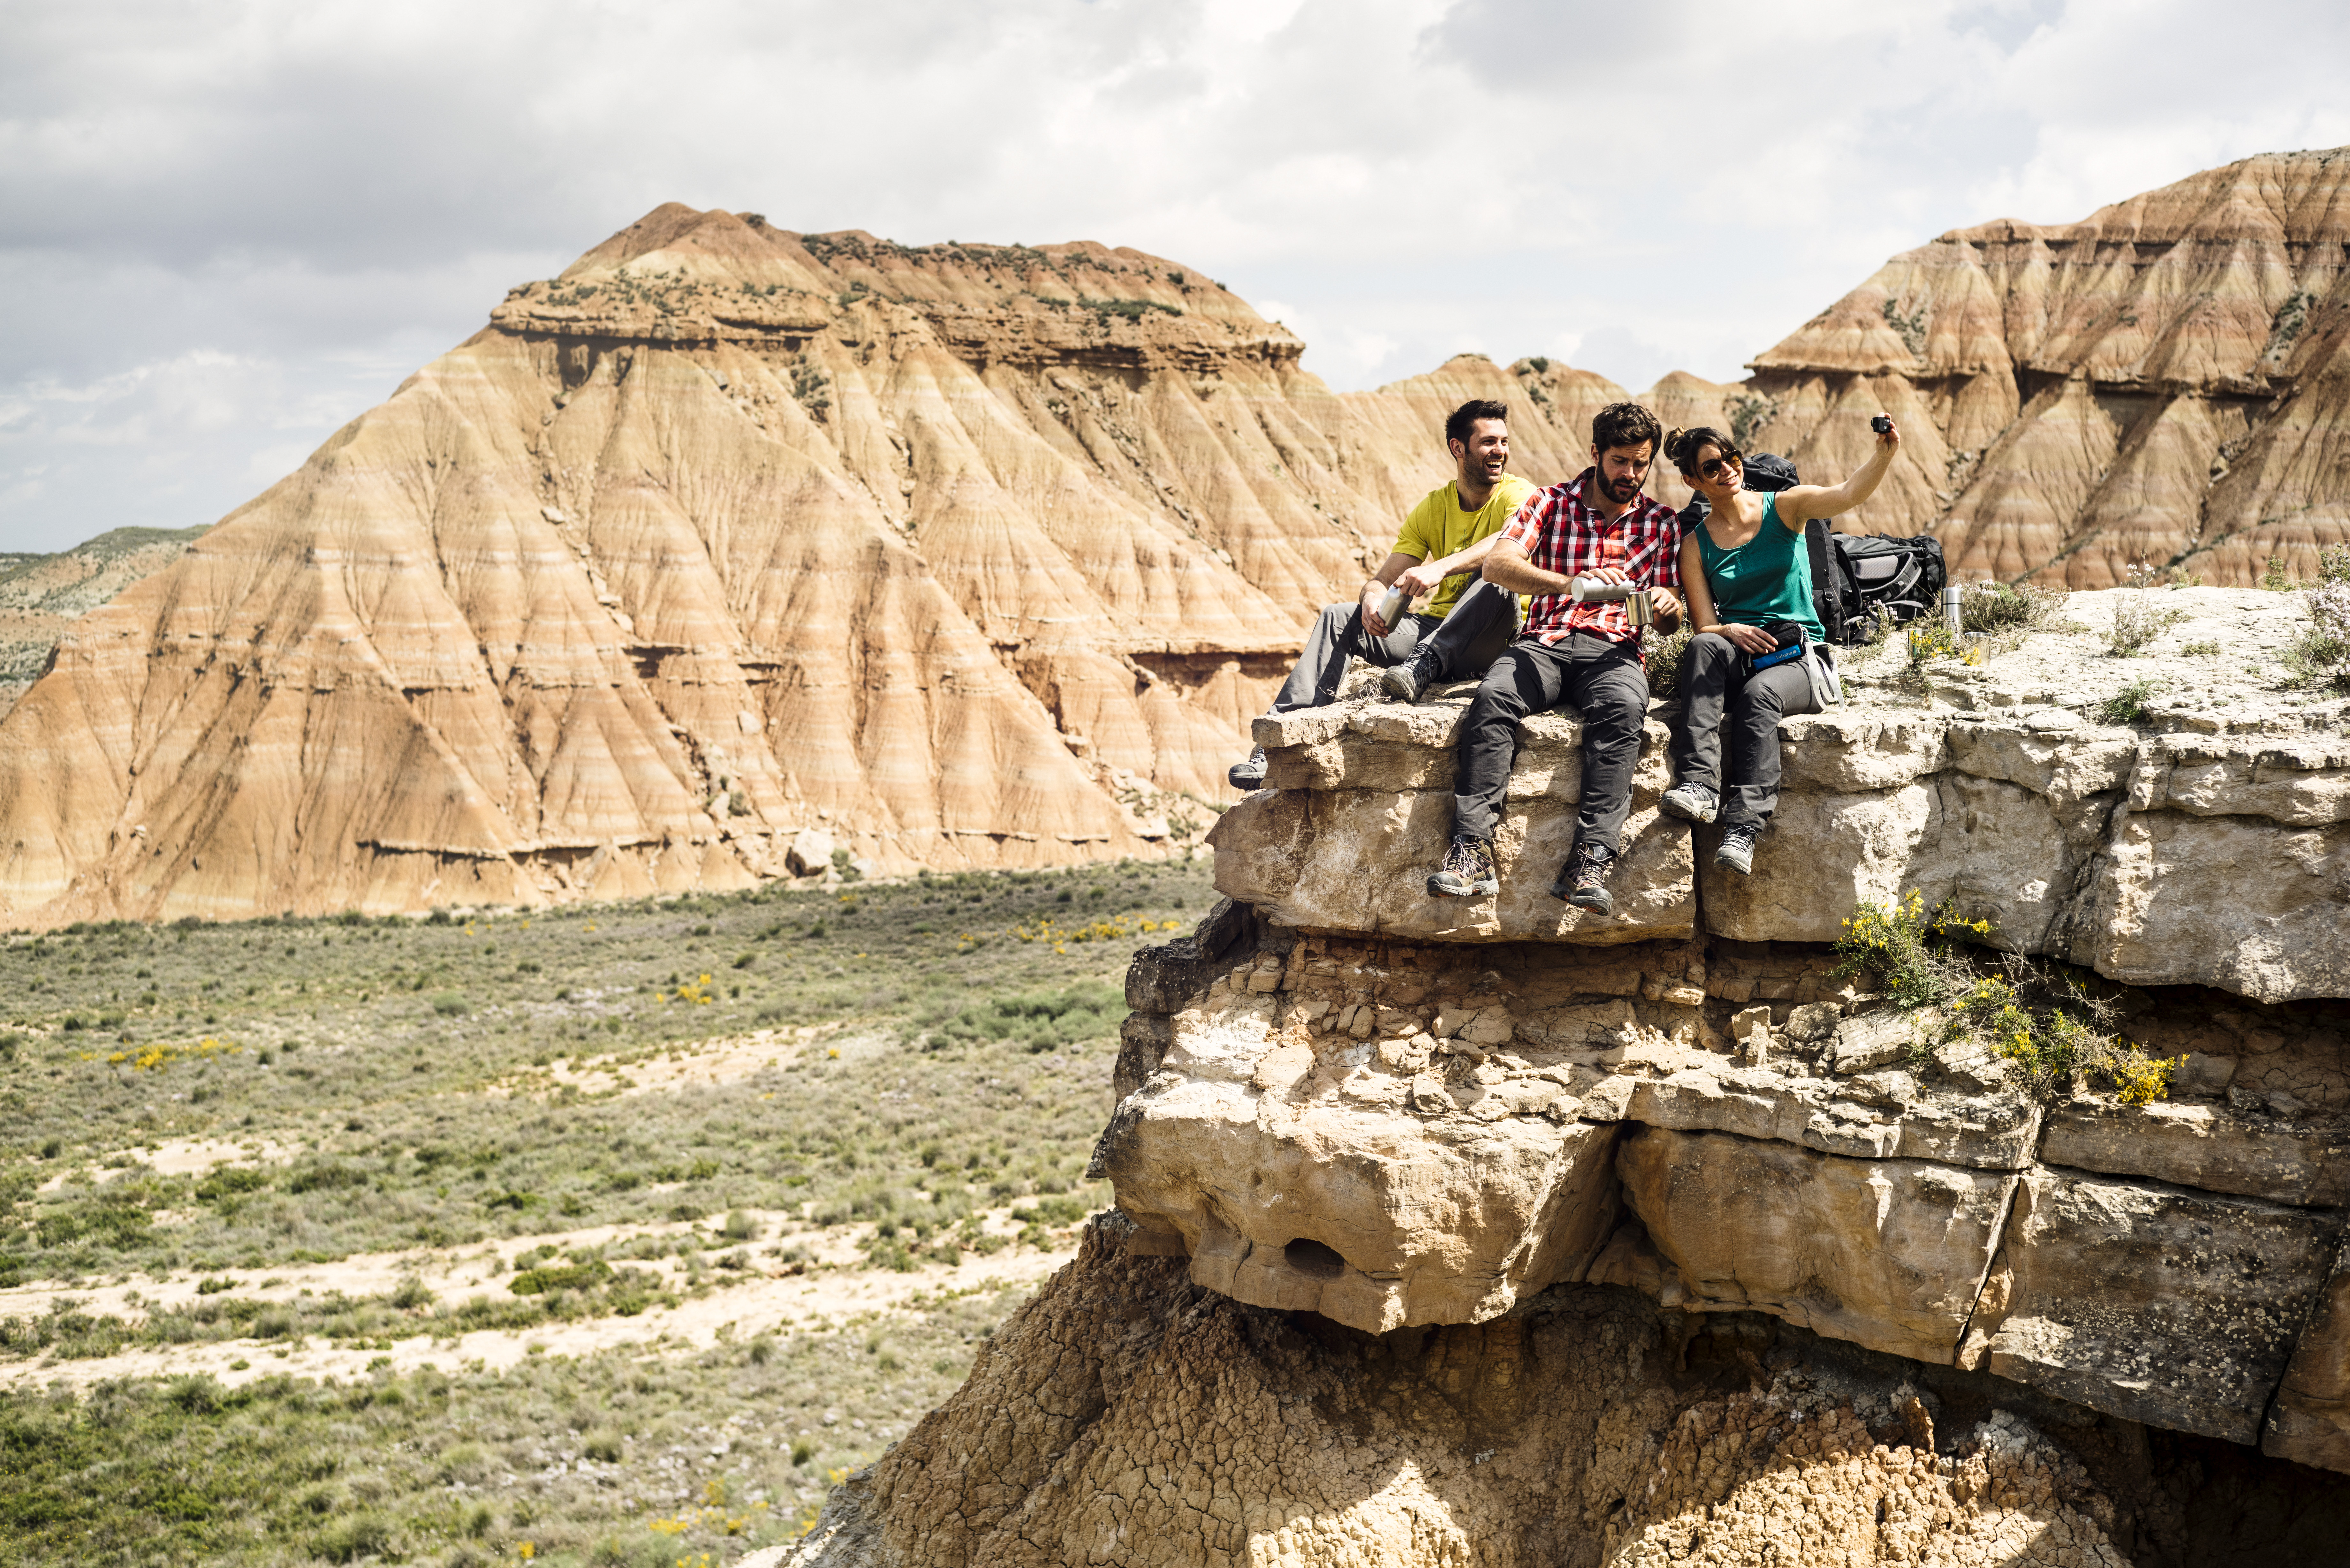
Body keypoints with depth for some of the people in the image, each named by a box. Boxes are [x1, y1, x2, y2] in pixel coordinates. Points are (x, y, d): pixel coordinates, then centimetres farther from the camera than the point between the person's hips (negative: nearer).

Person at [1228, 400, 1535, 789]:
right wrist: (1373, 600, -23)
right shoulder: (1432, 508, 10)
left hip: (1492, 641, -5)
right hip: (1434, 627, 5)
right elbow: (1386, 578, 4)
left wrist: (1440, 568, -44)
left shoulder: (1518, 495, -5)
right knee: (1338, 618, -13)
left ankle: (1424, 665, -42)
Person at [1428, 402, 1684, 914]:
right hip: (1544, 641, 0)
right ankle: (1471, 851, -39)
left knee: (1622, 709, -36)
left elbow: (1670, 622, 15)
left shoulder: (1661, 523, 17)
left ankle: (1590, 861, -44)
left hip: (1614, 648, 0)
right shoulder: (1551, 503, 13)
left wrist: (1666, 605, -12)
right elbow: (1497, 565, -5)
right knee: (1493, 697, -33)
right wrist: (1570, 585, -23)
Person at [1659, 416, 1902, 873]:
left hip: (1800, 661, -1)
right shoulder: (1696, 546, 9)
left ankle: (1744, 828, -42)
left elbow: (1850, 494, -14)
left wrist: (1885, 452, -33)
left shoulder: (1783, 508, 5)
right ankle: (1698, 785, -43)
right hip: (1736, 661, 2)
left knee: (1760, 693, -34)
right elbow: (1705, 626, 4)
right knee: (1704, 646, -32)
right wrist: (1730, 631, -20)